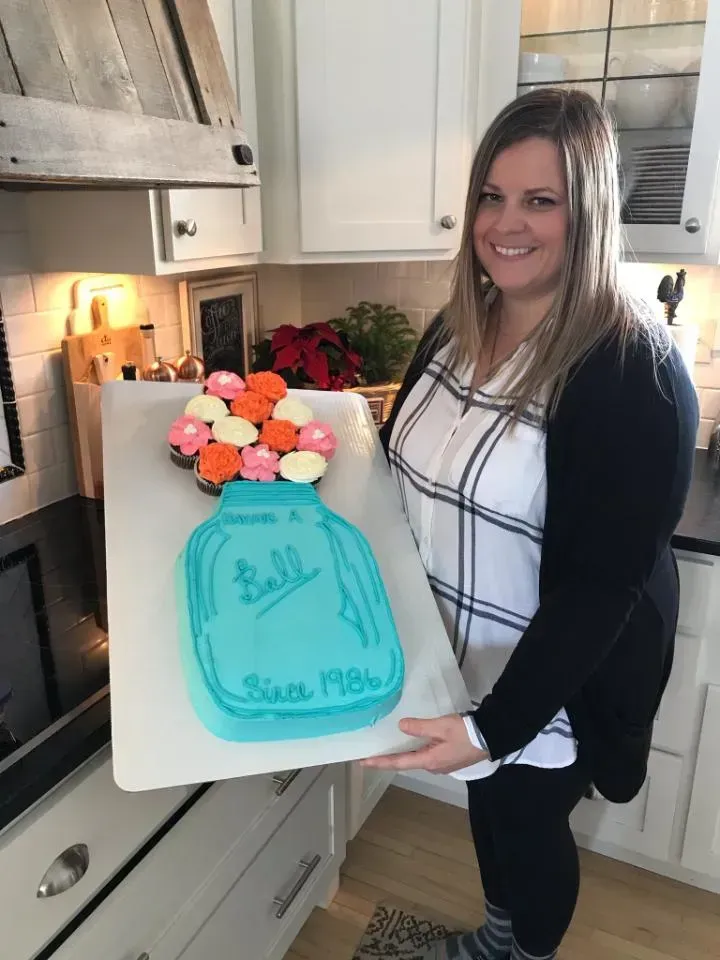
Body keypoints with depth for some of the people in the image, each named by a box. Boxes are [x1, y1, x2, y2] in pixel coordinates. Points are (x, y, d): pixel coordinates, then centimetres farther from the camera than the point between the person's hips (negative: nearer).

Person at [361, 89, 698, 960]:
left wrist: (497, 723, -28)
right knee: (488, 809, 29)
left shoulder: (633, 370, -25)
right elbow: (408, 464, 9)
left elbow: (601, 585, -25)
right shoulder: (459, 327, -2)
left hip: (546, 679, -6)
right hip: (449, 654, 7)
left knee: (525, 825, 20)